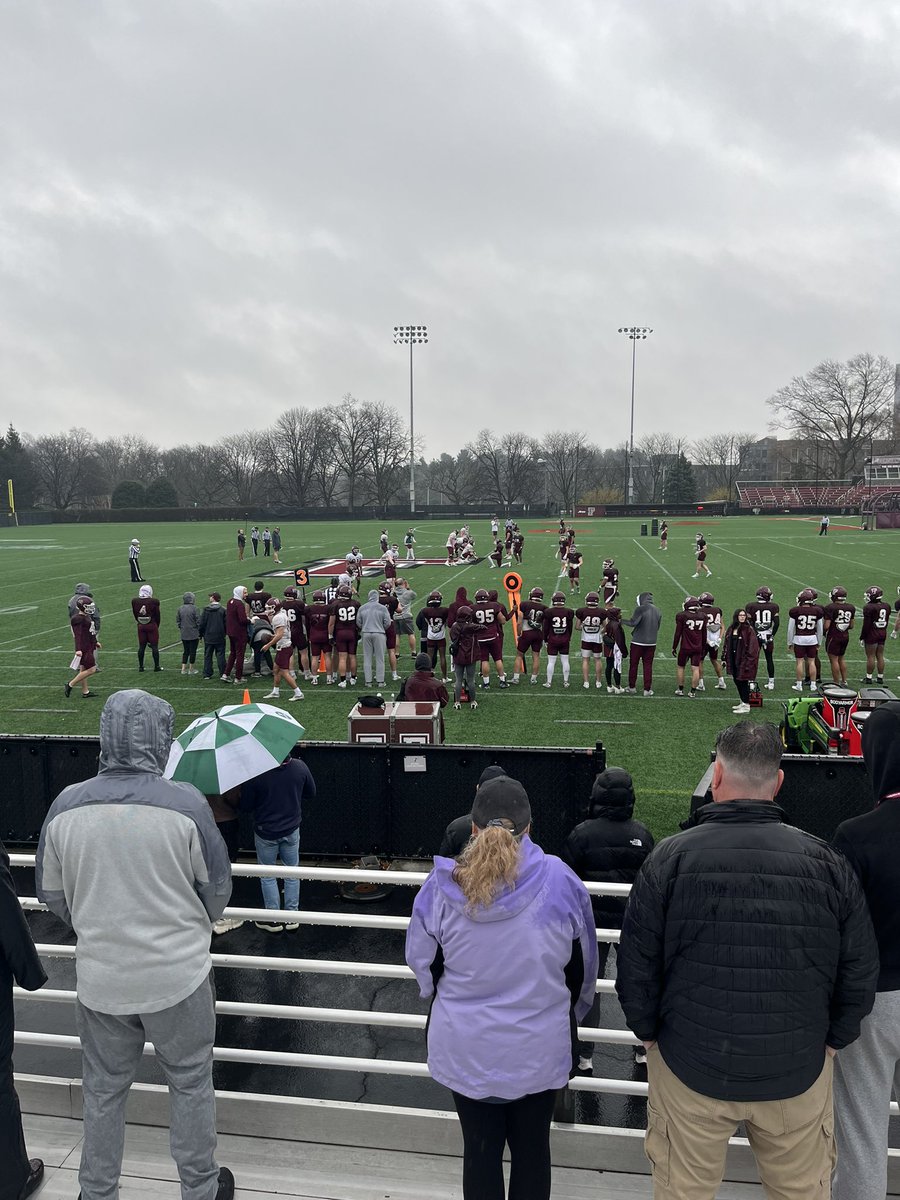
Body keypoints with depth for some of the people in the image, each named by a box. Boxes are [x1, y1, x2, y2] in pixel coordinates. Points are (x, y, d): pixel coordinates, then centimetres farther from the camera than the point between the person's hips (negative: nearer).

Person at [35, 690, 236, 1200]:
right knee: (191, 1084, 18)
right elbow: (218, 886, -7)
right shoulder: (186, 803, -18)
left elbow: (52, 894, 2)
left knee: (104, 1090, 22)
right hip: (179, 975, -2)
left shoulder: (66, 806, -10)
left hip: (100, 978, 3)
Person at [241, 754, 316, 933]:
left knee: (267, 876, 14)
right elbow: (311, 794, 3)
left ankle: (273, 919, 21)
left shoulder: (256, 772, -23)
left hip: (265, 832, -2)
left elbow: (246, 806, -13)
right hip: (292, 830, 3)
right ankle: (292, 916, 25)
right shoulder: (300, 767, -13)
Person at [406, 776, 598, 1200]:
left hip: (465, 1049, 0)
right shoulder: (560, 882, -15)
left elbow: (423, 965, 1)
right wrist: (568, 1015, 19)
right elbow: (583, 971, 0)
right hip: (539, 1049, 0)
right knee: (532, 1148, 19)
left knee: (480, 1149, 17)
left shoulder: (442, 885, -14)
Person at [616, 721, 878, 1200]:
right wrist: (831, 1040, 13)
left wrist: (650, 1034, 7)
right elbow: (860, 972, -1)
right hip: (799, 1072, 2)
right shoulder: (827, 863, -9)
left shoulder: (670, 859, -14)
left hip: (690, 1070, -1)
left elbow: (636, 967, -8)